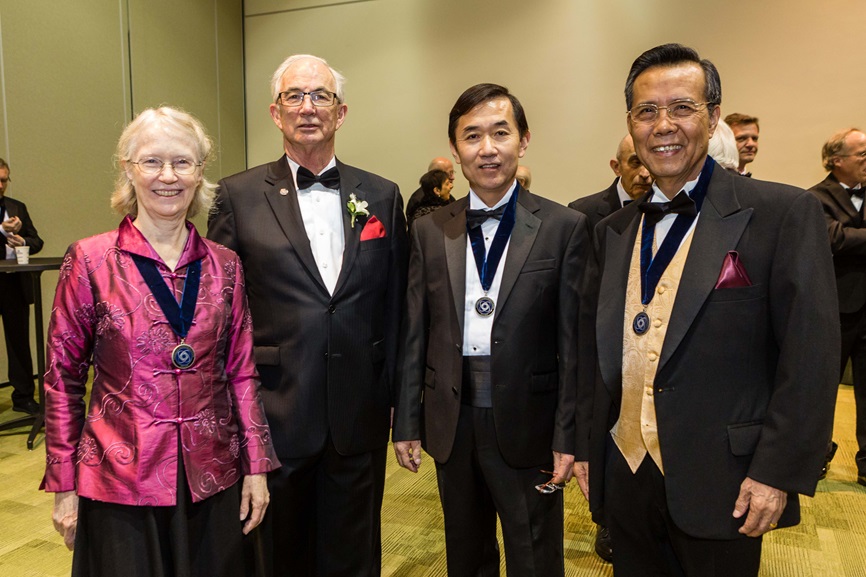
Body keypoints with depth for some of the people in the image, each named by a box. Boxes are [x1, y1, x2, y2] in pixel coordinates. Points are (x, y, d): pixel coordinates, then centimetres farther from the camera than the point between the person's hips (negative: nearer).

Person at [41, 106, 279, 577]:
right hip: (120, 479, -2)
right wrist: (64, 486, 0)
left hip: (212, 478, 3)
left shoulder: (224, 265, 2)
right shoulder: (90, 261, -6)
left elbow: (241, 372, 5)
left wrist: (256, 467, 3)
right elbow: (63, 378, -1)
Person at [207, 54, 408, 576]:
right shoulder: (239, 196, -1)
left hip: (360, 416, 2)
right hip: (275, 413, -1)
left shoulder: (383, 197, 4)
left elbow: (396, 305, 5)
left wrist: (400, 400, 5)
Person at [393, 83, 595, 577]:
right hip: (451, 421, 3)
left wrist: (569, 436, -8)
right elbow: (415, 335, 4)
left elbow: (576, 342, -7)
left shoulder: (565, 228, -6)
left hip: (528, 423, -3)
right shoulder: (430, 230, 3)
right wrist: (407, 423, 3)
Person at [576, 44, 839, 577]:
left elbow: (811, 356, -12)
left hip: (721, 486, -4)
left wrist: (779, 473, -14)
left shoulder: (784, 213, -9)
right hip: (625, 473, 5)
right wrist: (586, 445, 10)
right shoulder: (613, 231, 6)